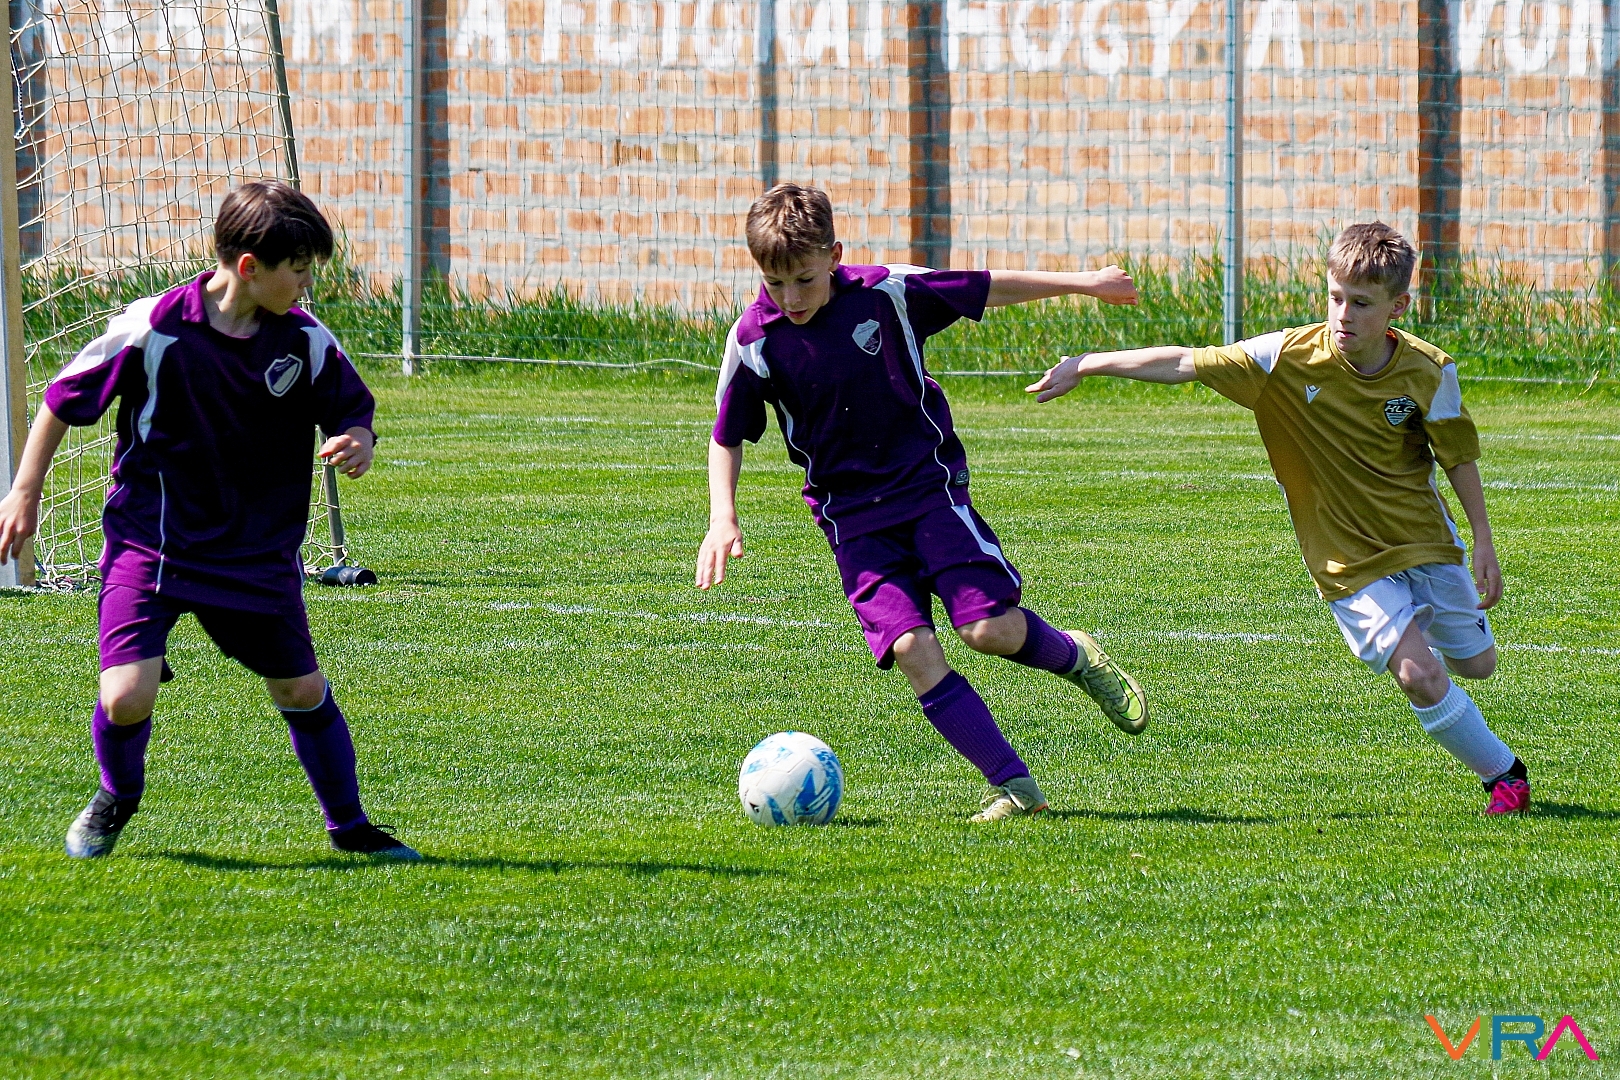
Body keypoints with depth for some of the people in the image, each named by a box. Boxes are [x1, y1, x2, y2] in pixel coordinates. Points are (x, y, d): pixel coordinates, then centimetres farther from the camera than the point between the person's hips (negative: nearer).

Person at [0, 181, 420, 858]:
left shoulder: (307, 342, -6)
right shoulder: (154, 330, -16)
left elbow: (356, 417, 7)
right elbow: (64, 400, -3)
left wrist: (355, 448, -18)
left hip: (258, 550, 3)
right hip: (150, 542, -3)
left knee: (302, 691, 9)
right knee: (126, 699, -15)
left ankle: (348, 825, 32)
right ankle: (117, 798, 19)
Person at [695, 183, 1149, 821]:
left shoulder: (885, 295, -11)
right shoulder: (754, 340, -9)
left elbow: (987, 290, 3)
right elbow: (726, 438, 5)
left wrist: (1080, 283, 11)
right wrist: (722, 519, -8)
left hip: (929, 485, -1)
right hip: (853, 517, 1)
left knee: (990, 629, -16)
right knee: (911, 648, -16)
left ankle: (1075, 658, 18)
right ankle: (1014, 786, -11)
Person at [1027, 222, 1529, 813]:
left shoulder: (1429, 372, -15)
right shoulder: (1289, 357, -20)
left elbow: (1458, 455, 0)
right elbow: (1184, 364, -16)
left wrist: (1483, 542, 2)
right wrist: (1085, 365, -16)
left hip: (1426, 542, 2)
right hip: (1350, 560, -2)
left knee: (1476, 664, 17)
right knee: (1419, 674, -17)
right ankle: (1503, 772, 5)